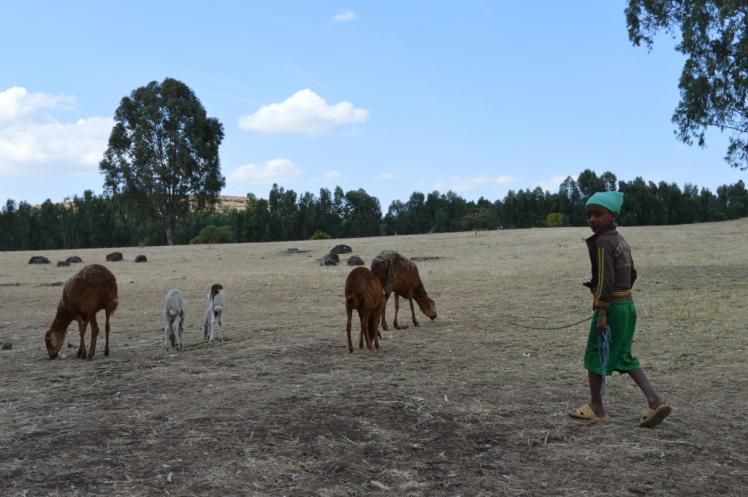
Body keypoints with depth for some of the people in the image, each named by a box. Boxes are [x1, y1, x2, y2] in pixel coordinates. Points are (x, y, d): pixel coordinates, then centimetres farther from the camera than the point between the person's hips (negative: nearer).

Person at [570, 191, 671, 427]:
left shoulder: (602, 242, -15)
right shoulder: (621, 241, 13)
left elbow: (606, 279, -20)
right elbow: (631, 274, 18)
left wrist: (602, 312, -20)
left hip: (611, 306, -9)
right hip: (628, 304, 9)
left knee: (594, 355, 5)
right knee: (623, 357, 13)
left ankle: (596, 407, 15)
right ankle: (654, 400, 1)